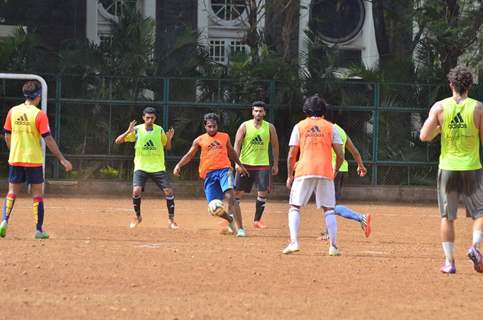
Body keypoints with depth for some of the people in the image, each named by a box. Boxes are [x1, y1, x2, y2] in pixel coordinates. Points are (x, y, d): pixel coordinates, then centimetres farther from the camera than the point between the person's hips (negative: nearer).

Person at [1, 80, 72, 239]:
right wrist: (62, 159, -9)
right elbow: (48, 139, -14)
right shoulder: (39, 114, -11)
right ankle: (39, 230, 5)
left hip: (15, 160, 4)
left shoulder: (13, 111, 2)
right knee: (37, 194, 5)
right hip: (34, 160, -4)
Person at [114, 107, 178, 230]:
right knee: (136, 191, -20)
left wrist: (169, 139, -11)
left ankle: (171, 220, 8)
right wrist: (128, 132, -23)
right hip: (141, 167, -1)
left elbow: (168, 148, 11)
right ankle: (137, 216, 5)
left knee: (169, 191, -9)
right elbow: (117, 141, -7)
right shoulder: (137, 130, -5)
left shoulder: (160, 130, 0)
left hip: (158, 168, 1)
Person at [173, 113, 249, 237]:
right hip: (209, 174, 1)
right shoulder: (199, 140, 11)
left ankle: (240, 228, -24)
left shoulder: (224, 137, 14)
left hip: (224, 170, -1)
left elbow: (231, 152, 29)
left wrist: (240, 165, 35)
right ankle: (230, 220, 26)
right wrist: (179, 165, -4)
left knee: (230, 196, -23)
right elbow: (189, 155, 12)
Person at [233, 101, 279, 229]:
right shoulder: (245, 126, -2)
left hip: (262, 165, 1)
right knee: (237, 192, 1)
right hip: (245, 164, -1)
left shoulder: (269, 127, 2)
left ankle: (257, 220, 4)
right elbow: (237, 145, -2)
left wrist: (275, 164, 8)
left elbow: (275, 146, 11)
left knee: (263, 193, -8)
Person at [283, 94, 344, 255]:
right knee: (329, 209, 9)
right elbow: (340, 155, 5)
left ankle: (294, 242, -11)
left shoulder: (300, 126, 8)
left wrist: (290, 176, 15)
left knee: (294, 207, 6)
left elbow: (292, 155, 5)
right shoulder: (330, 127, 10)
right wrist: (335, 171, 22)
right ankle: (333, 246, 2)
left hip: (304, 171, -1)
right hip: (325, 172, 1)